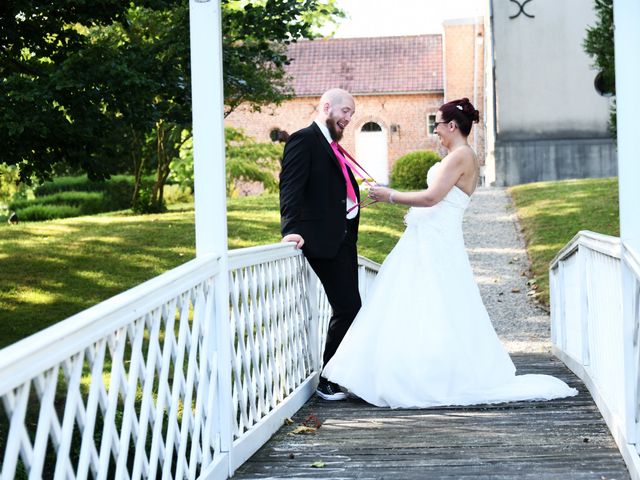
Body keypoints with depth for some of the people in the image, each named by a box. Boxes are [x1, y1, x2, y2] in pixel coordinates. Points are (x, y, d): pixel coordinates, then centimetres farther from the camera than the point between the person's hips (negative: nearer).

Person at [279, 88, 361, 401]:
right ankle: (327, 381, -1)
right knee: (347, 308, -10)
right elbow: (290, 188, -18)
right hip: (324, 239, -10)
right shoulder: (304, 140, -8)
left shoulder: (333, 146, 21)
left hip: (344, 237, 10)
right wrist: (292, 229, -30)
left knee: (348, 309, 12)